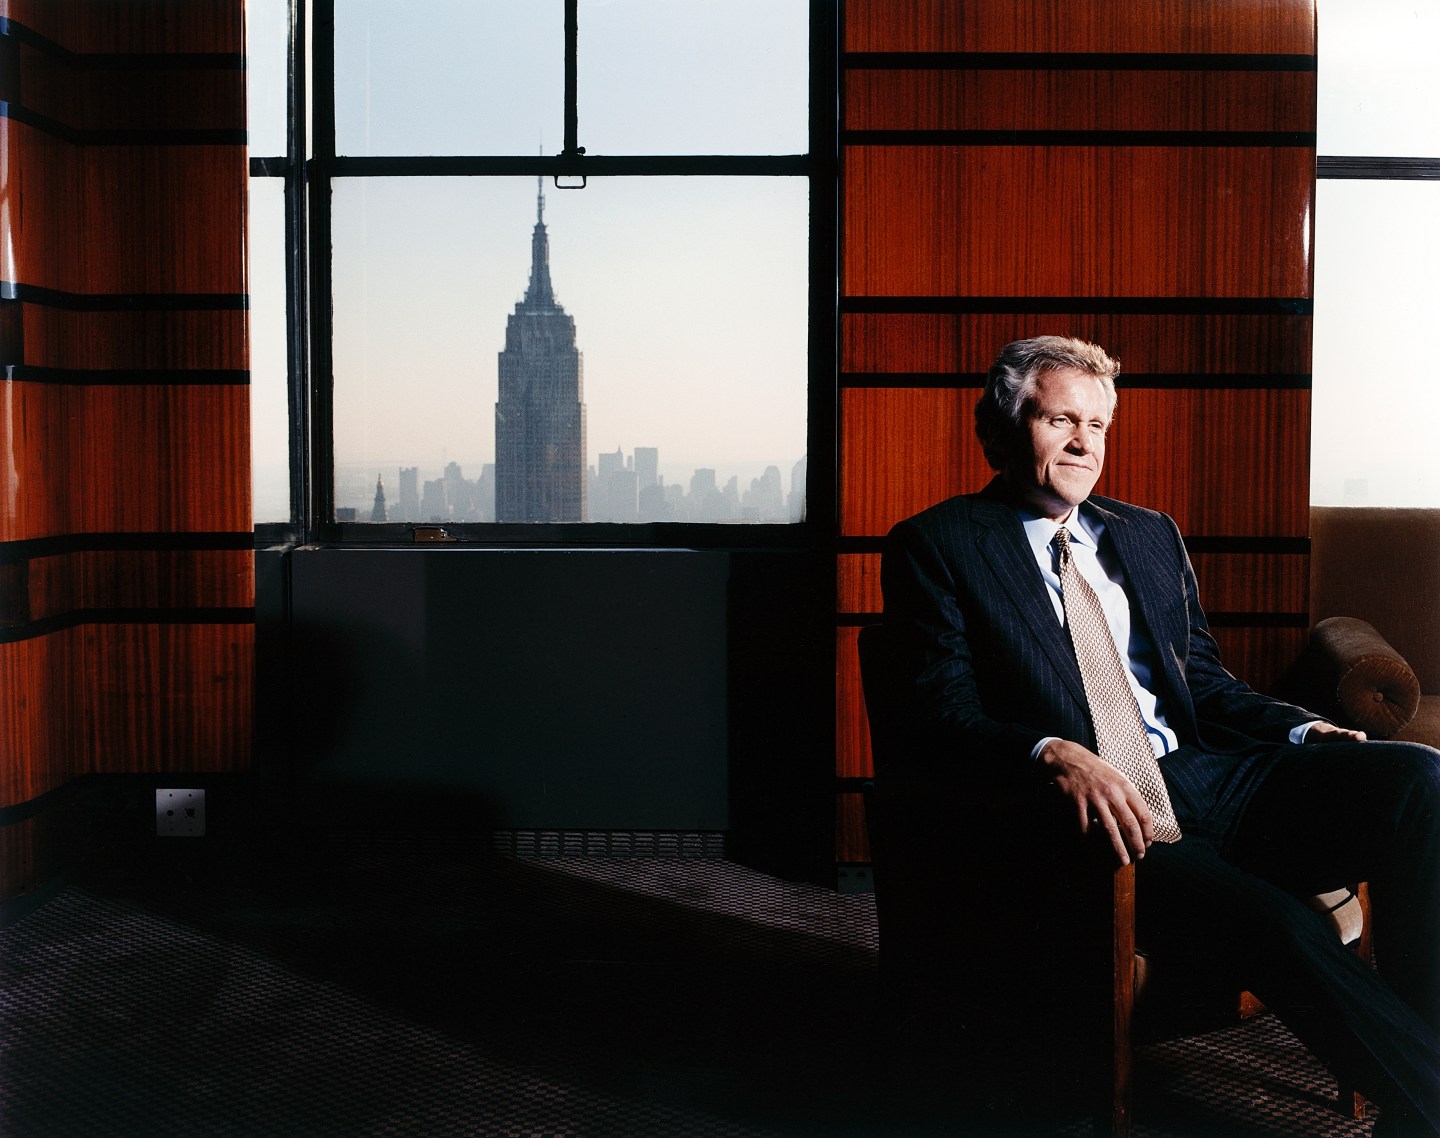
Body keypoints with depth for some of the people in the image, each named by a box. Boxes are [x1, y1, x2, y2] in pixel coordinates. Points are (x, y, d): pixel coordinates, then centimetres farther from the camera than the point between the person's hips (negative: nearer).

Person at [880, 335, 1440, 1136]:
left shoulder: (1150, 534, 23)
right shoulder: (939, 546, 5)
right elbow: (944, 711, -4)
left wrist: (1301, 732, 2)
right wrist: (1053, 754, -24)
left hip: (1208, 782, 6)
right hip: (1088, 812, -6)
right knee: (1278, 924, -32)